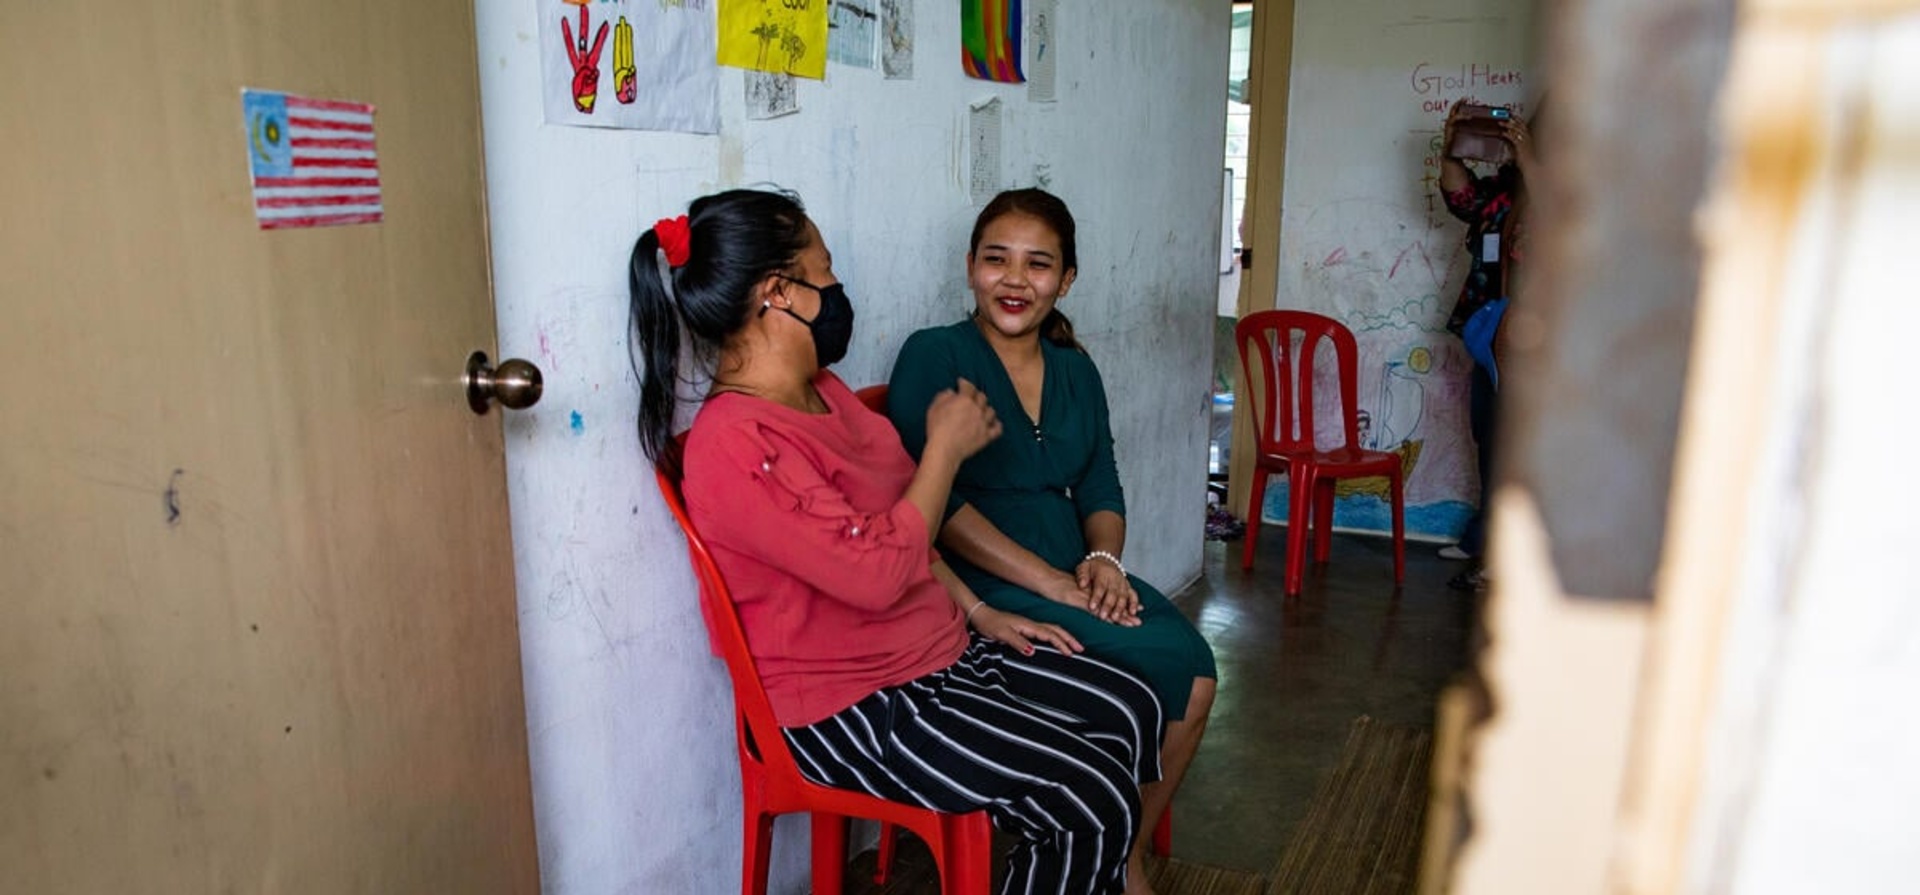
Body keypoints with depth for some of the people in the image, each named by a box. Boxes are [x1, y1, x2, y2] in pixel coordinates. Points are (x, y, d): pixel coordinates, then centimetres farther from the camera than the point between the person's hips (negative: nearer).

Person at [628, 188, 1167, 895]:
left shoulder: (820, 391, 6)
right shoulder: (736, 445, -25)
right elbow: (878, 570, -28)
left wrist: (978, 611, 10)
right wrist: (946, 447, -17)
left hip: (938, 652, 10)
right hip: (850, 709, -9)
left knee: (1129, 710, 8)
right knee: (1094, 804, -14)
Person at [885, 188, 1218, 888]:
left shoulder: (1076, 371, 15)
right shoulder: (934, 357, -6)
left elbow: (1101, 488, 14)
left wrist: (1103, 559, -9)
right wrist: (1051, 582, -19)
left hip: (1074, 573, 7)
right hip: (981, 587, -6)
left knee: (1194, 674, -14)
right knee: (1163, 660, -20)